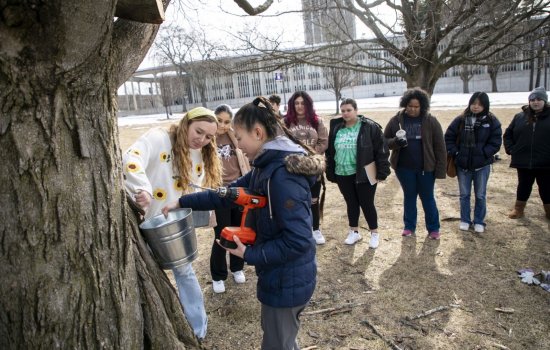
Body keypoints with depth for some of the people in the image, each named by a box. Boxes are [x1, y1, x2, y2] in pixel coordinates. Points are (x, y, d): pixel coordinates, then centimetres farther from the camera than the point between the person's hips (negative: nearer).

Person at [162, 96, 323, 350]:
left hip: (286, 281, -9)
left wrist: (250, 255, -21)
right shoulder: (266, 168, 4)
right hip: (281, 276, 9)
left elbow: (298, 239, -29)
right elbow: (229, 193, 11)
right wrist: (183, 202, 9)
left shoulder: (283, 175, -28)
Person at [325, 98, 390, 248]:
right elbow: (330, 152, 11)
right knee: (351, 204, 16)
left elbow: (381, 150, -8)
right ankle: (354, 232, 32)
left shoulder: (370, 127, -8)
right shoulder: (336, 128, 5)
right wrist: (330, 173, 10)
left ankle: (374, 233, 25)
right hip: (343, 175, 4)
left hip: (364, 174, -4)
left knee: (367, 204, 6)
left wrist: (381, 172, -12)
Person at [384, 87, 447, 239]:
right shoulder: (396, 120, -3)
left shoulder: (430, 121, -7)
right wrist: (395, 142, -20)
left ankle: (433, 228, 25)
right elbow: (385, 140, 2)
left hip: (426, 167, -1)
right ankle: (409, 226, 29)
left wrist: (440, 169, -9)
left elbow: (439, 147, -6)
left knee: (427, 198, 10)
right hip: (404, 167, 1)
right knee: (409, 197, 14)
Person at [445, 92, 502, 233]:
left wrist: (483, 153, -15)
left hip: (482, 165, -1)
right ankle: (465, 220, 26)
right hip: (463, 165, 1)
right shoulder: (460, 120, -3)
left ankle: (479, 222, 24)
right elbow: (448, 137, 2)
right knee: (464, 194, 12)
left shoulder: (492, 121, -6)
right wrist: (454, 153, -7)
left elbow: (496, 142, -6)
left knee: (480, 195, 10)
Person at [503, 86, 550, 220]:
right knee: (523, 186, 15)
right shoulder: (520, 117, 4)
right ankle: (518, 209, 28)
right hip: (524, 161, 2)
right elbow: (508, 134, 12)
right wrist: (510, 149, 2)